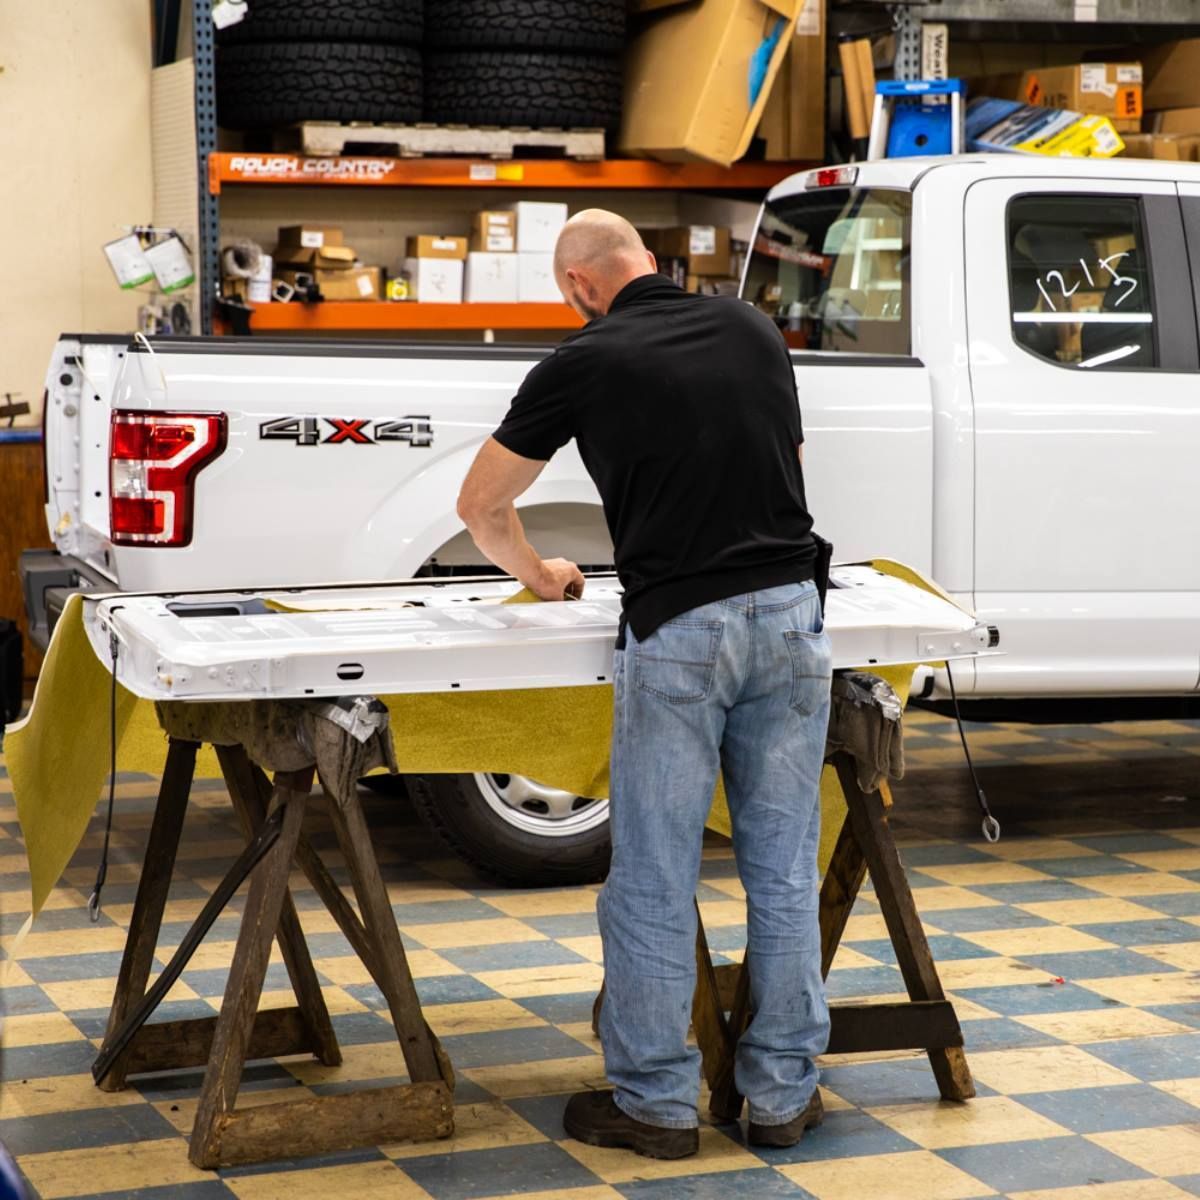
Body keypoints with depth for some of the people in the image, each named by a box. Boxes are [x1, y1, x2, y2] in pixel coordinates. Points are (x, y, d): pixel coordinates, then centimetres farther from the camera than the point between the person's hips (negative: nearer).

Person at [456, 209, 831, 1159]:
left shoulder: (584, 362, 0)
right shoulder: (754, 331, 12)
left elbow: (482, 504, 10)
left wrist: (535, 575, 28)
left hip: (677, 633, -4)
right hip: (789, 611, 4)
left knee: (655, 878, 6)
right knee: (783, 869, 10)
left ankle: (656, 1101, 13)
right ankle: (783, 1092, 18)